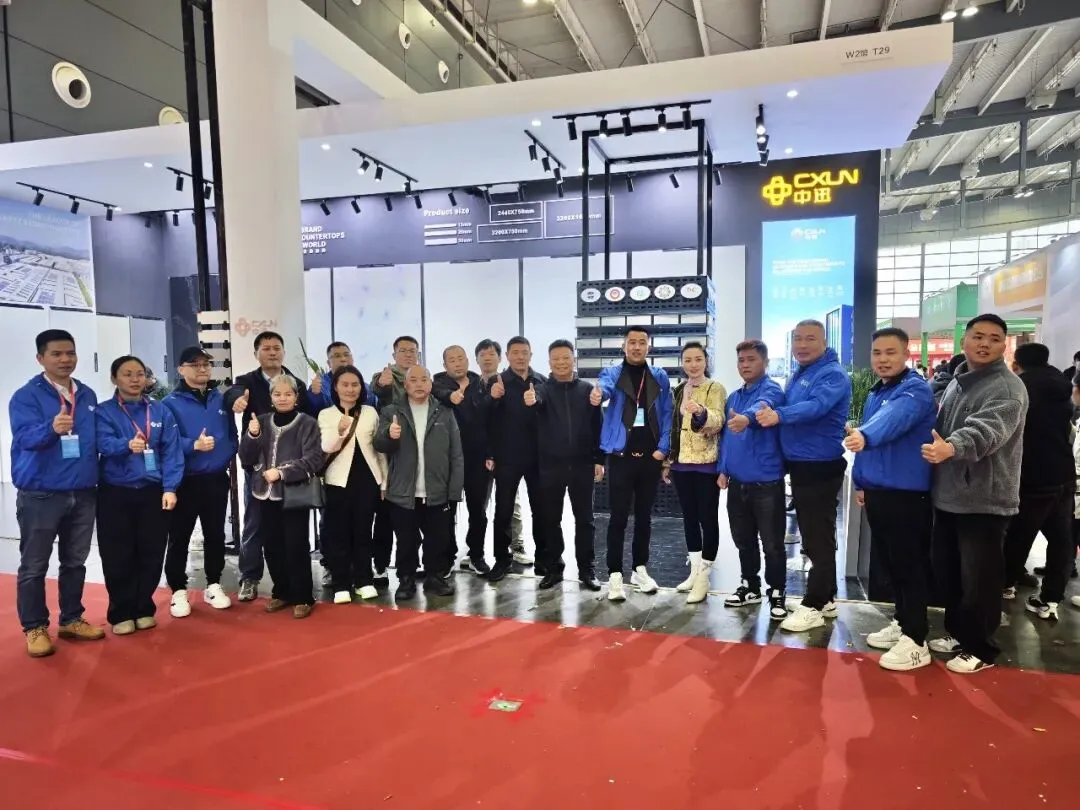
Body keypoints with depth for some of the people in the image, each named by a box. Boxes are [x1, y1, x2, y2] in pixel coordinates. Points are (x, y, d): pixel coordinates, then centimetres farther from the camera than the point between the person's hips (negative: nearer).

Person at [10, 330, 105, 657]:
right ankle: (34, 628, 18)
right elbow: (24, 436, -23)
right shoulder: (26, 396, -8)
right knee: (34, 566, 5)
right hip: (40, 494, -5)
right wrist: (52, 428, -43)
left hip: (83, 493, 5)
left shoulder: (88, 396, 9)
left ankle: (71, 619, 27)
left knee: (75, 561, 14)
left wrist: (97, 477, 8)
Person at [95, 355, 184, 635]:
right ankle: (121, 613, 18)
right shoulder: (103, 412, 1)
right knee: (117, 557, 4)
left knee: (151, 554, 6)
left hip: (152, 492, 1)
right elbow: (103, 442, -17)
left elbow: (171, 451, -1)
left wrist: (170, 488, -11)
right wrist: (127, 445, -38)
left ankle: (144, 609, 22)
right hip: (115, 494, -1)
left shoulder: (161, 411, 5)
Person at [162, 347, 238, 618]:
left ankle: (213, 585, 25)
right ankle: (178, 591, 16)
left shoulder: (221, 400, 9)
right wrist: (194, 445, -26)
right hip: (184, 481, -4)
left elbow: (232, 436, 13)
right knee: (179, 538, 4)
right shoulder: (171, 403, -5)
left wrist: (227, 458, 1)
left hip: (216, 480, 4)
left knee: (215, 534, 12)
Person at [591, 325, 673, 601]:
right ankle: (615, 574, 6)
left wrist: (663, 448, -6)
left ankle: (640, 569, 26)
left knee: (644, 516, 13)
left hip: (650, 456, 3)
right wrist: (598, 394, -48)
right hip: (621, 456, -2)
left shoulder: (660, 377, 7)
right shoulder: (612, 373, 0)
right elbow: (605, 386, -24)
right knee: (618, 517, 0)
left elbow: (667, 414, 4)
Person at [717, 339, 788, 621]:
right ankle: (750, 586, 32)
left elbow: (762, 407, -35)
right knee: (743, 540, 17)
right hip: (737, 482, 7)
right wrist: (723, 469, 11)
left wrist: (747, 418, -56)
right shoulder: (734, 396, 13)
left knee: (772, 543, 3)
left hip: (767, 482, -6)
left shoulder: (771, 390, -10)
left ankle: (777, 592, 20)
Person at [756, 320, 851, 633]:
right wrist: (766, 412, -2)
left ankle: (813, 606, 6)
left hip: (821, 468, -9)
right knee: (814, 537, 17)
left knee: (818, 540, -3)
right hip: (799, 466, 9)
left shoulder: (833, 374, -13)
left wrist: (779, 415, -46)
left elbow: (816, 406, -32)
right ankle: (825, 599, 29)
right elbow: (788, 410, 17)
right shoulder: (798, 375, 15)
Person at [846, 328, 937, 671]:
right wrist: (861, 482, 18)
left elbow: (895, 419, -37)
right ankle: (902, 623, 34)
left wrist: (865, 435, -55)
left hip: (908, 496, -9)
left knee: (910, 566, -2)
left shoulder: (915, 390, -15)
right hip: (877, 493, 9)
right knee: (890, 563, 18)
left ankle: (916, 641, 8)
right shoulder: (875, 393, 13)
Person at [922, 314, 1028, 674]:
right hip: (947, 496, 8)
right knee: (947, 570, 17)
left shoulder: (1008, 388, -14)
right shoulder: (956, 383, 13)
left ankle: (980, 648, 18)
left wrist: (952, 448, -50)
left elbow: (986, 430, -33)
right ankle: (957, 632, 34)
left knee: (979, 577, 1)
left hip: (985, 501, -8)